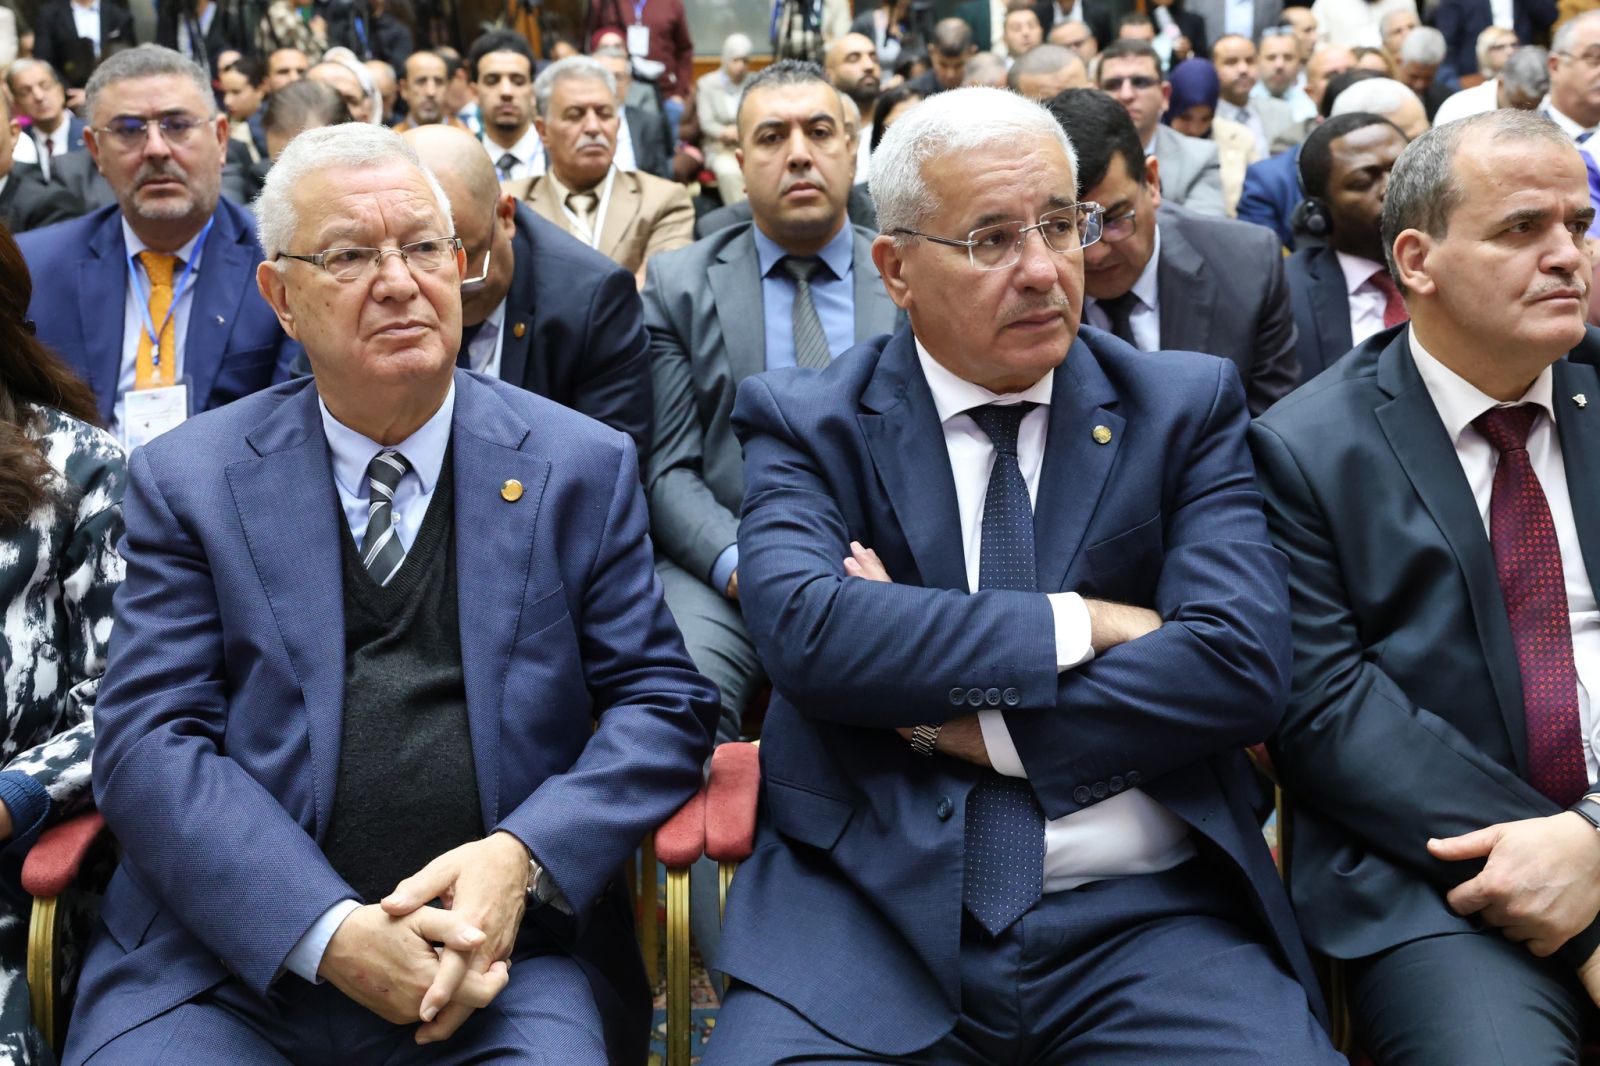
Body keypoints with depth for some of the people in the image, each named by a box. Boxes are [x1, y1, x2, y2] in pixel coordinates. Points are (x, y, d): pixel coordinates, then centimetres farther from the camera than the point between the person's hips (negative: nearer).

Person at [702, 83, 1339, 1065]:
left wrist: (962, 719, -8)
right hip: (874, 909, -1)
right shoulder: (807, 424, 5)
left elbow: (1241, 663, -5)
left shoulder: (1188, 407, 8)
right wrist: (1076, 624, -10)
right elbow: (805, 632, -13)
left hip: (1146, 915, 1)